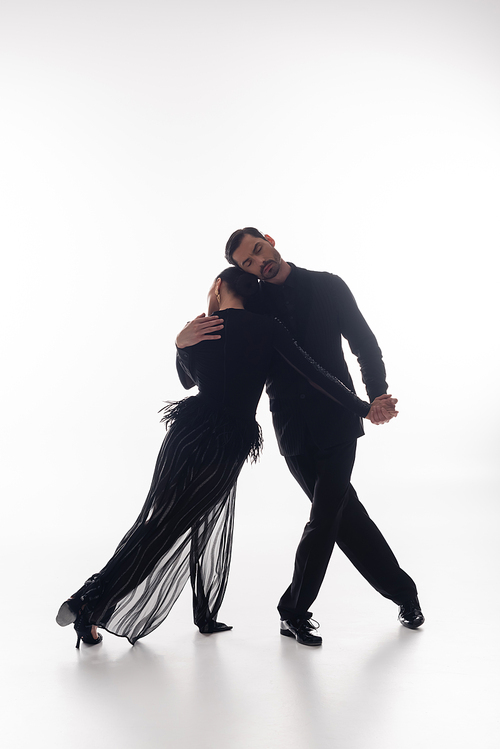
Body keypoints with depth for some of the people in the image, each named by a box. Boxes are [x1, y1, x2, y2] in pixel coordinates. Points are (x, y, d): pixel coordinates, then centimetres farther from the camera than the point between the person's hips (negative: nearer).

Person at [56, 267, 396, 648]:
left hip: (190, 432, 1)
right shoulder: (268, 330, -2)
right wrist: (364, 408, -5)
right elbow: (313, 372, -8)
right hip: (229, 448, -1)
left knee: (159, 522, 16)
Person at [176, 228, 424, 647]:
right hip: (293, 429, 2)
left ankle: (295, 609, 12)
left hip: (335, 419, -1)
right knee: (340, 512, 4)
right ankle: (403, 593, 20)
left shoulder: (327, 287, 4)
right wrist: (186, 340, -18)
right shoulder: (251, 308, 6)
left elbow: (364, 343, 5)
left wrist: (377, 393, -9)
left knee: (326, 512, -8)